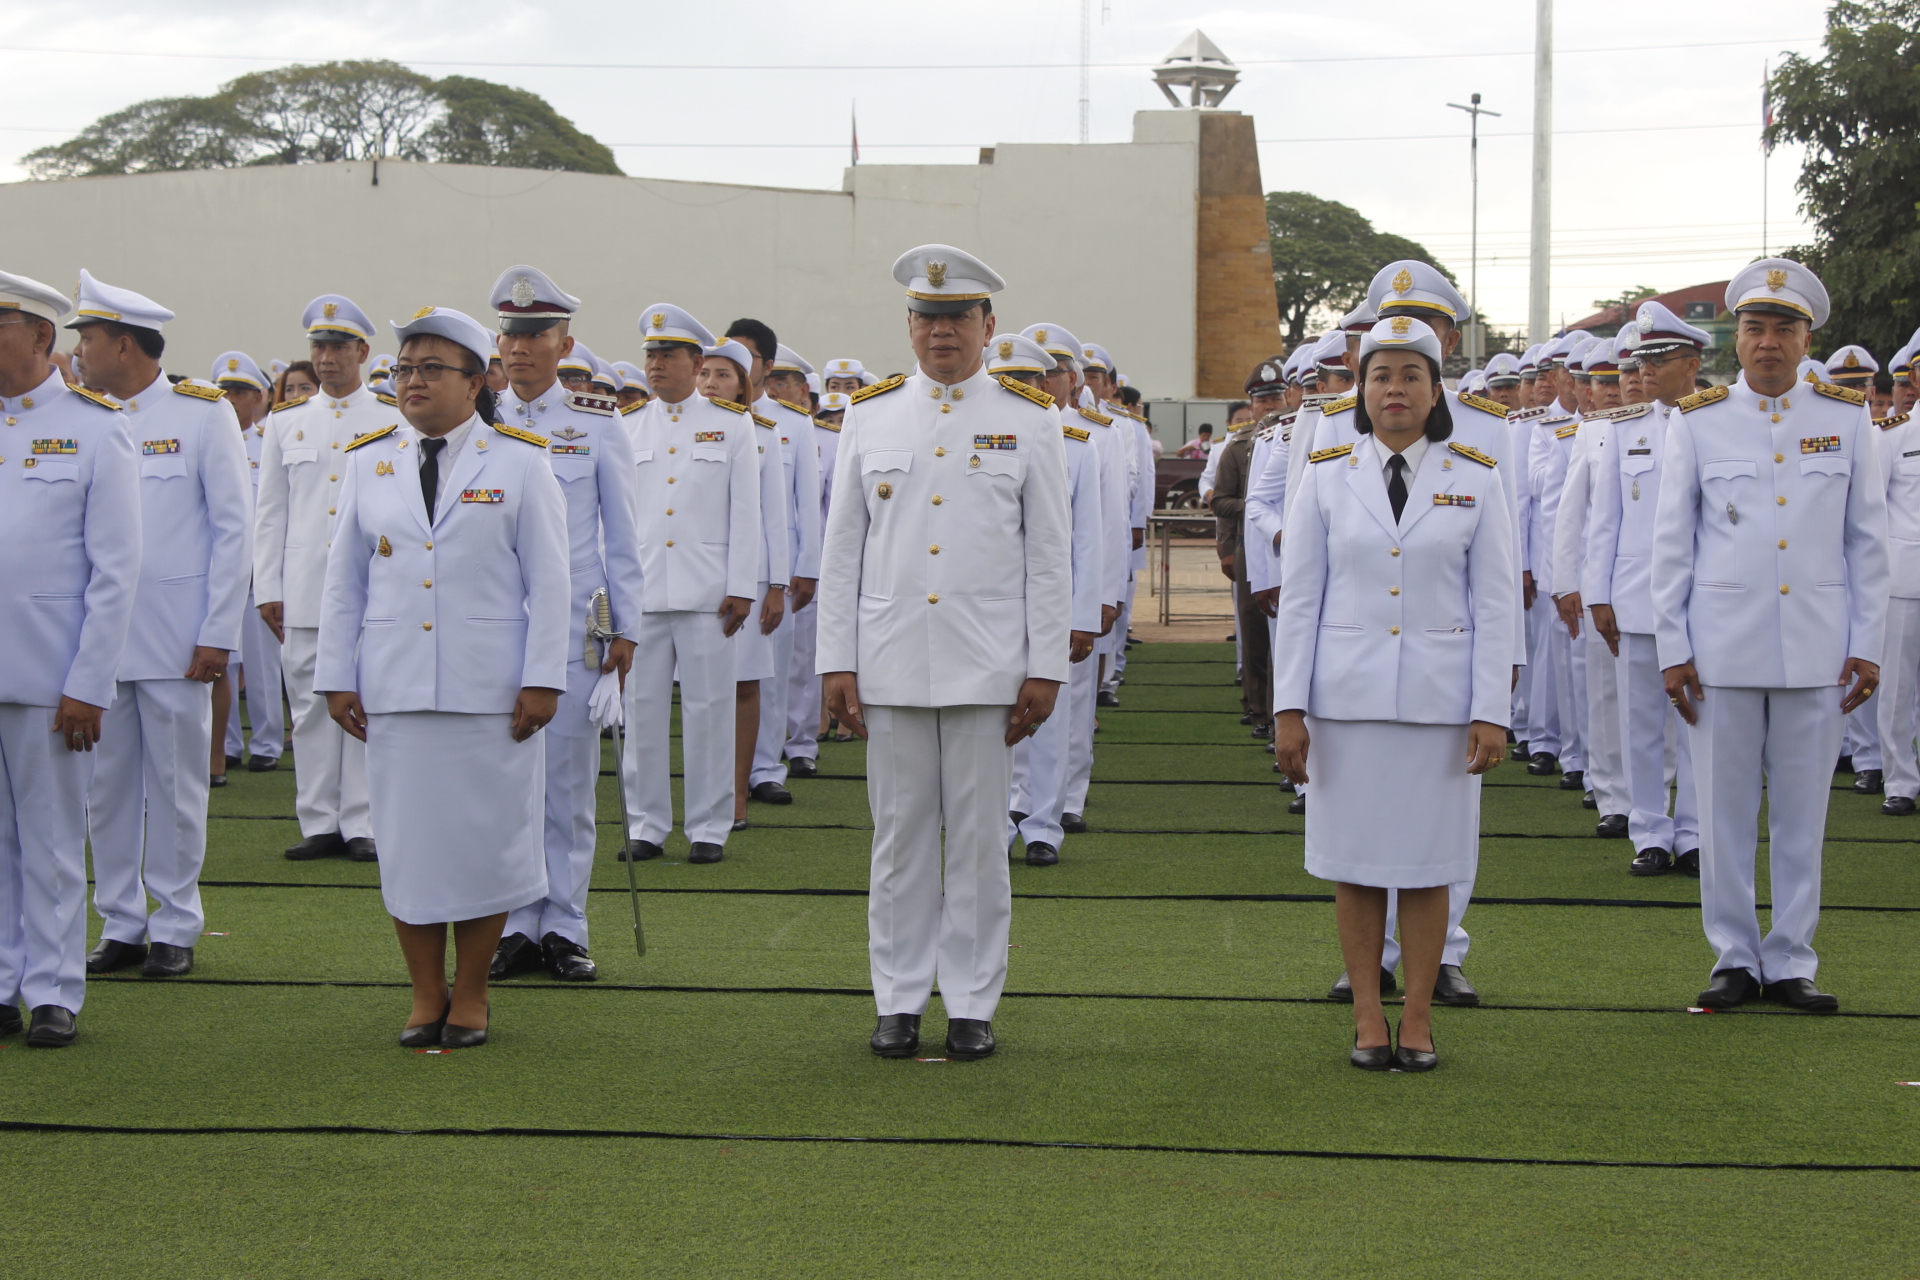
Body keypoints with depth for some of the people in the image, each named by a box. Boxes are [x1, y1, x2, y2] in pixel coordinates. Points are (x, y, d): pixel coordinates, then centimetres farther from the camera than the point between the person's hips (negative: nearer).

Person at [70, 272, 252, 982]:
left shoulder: (204, 414, -2)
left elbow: (233, 530, -2)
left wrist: (218, 633, -8)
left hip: (176, 643, -4)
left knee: (175, 787, 2)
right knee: (106, 786, 5)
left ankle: (176, 930, 11)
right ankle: (121, 925, 15)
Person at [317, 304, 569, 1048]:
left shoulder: (519, 462, 1)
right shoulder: (368, 462, 10)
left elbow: (548, 578, -1)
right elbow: (344, 578, 12)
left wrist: (542, 678, -7)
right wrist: (336, 677, 7)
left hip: (489, 688, -2)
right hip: (394, 686, 3)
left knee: (485, 835, 1)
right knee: (408, 837, 4)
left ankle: (470, 994, 13)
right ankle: (425, 996, 14)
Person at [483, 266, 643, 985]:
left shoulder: (599, 423, 4)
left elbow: (621, 534, 5)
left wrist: (625, 627, 1)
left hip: (572, 627, -1)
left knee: (569, 778, 1)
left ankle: (564, 928, 9)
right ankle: (515, 927, 9)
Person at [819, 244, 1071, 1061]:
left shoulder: (1028, 420, 3)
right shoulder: (869, 416, 7)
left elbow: (1051, 556, 2)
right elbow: (841, 549, 8)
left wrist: (1046, 669, -3)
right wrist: (836, 661, 2)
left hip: (987, 670, -1)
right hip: (891, 667, 2)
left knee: (979, 841, 4)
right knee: (899, 839, 6)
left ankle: (972, 1003, 12)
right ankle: (900, 1001, 14)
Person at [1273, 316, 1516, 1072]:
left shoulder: (1475, 480, 3)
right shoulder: (1326, 477, 4)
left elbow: (1495, 605, 1)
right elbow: (1299, 599, 4)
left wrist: (1491, 714, -5)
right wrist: (1289, 706, -2)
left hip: (1439, 697, 0)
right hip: (1347, 696, 1)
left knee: (1427, 864, 3)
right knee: (1356, 863, 3)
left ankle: (1419, 1018, 13)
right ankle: (1367, 1016, 13)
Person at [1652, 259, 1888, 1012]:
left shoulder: (1846, 418, 5)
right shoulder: (1697, 422, 2)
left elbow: (1867, 541, 7)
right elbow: (1671, 545, 4)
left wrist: (1866, 644, 2)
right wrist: (1672, 649, 0)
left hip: (1816, 652, 1)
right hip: (1723, 650, -1)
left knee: (1802, 812, 5)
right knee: (1725, 813, 4)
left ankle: (1791, 963, 13)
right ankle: (1735, 958, 14)